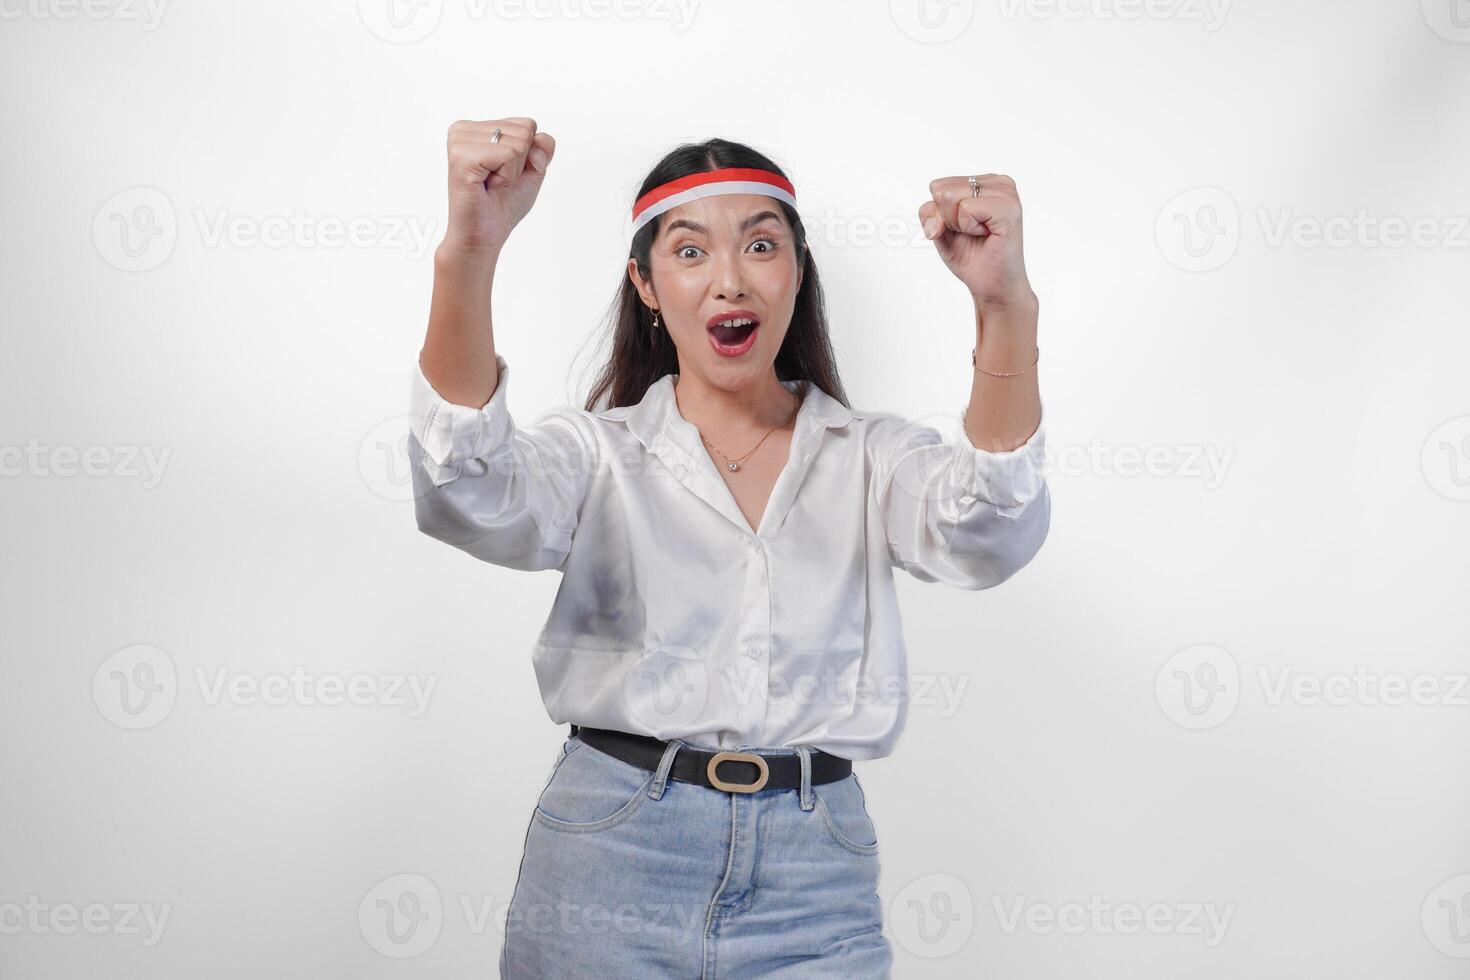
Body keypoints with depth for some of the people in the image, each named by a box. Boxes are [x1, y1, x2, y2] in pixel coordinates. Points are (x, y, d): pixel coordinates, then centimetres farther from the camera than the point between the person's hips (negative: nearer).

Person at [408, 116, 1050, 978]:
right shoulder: (600, 452, 5)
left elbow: (986, 538, -14)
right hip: (609, 869, 0)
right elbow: (473, 501, -17)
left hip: (815, 884, 1)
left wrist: (1006, 305, -31)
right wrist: (468, 255, -32)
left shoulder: (871, 456, 7)